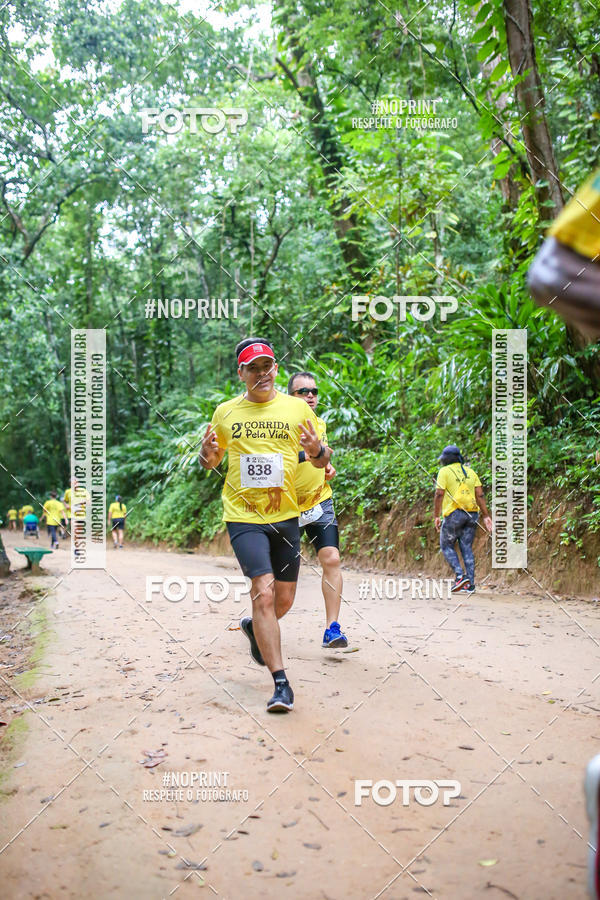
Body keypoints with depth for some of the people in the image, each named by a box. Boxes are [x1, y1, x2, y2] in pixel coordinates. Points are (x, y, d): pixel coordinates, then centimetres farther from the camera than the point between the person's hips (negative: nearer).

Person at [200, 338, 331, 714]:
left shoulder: (297, 408, 4)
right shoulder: (225, 412, 5)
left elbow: (323, 460, 8)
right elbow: (211, 462, 17)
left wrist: (318, 450, -15)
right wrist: (207, 454, -7)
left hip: (286, 514, 2)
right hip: (244, 516, -2)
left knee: (284, 600, 10)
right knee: (263, 591, -16)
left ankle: (255, 628, 44)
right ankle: (281, 683, -9)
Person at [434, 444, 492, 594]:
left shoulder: (444, 471, -1)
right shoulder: (470, 472, 15)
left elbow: (439, 495, -10)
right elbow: (480, 495, 8)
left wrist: (436, 516, -6)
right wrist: (486, 516, 8)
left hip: (454, 514, -5)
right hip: (472, 514, 5)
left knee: (446, 546, 8)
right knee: (467, 548, 8)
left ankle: (460, 576, -8)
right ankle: (470, 584, 3)